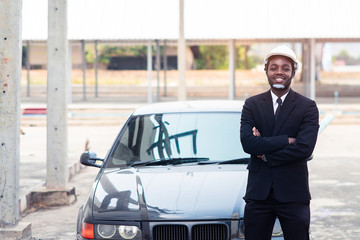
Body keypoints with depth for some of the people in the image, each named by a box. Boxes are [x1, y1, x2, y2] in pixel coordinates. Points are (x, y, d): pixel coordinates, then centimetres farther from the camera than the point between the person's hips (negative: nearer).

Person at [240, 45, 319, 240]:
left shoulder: (307, 107, 0)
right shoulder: (252, 105, 6)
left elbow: (305, 149, -13)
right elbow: (247, 142, -10)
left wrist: (265, 154, -9)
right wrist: (287, 140, -15)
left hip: (293, 194, -2)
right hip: (258, 193, 2)